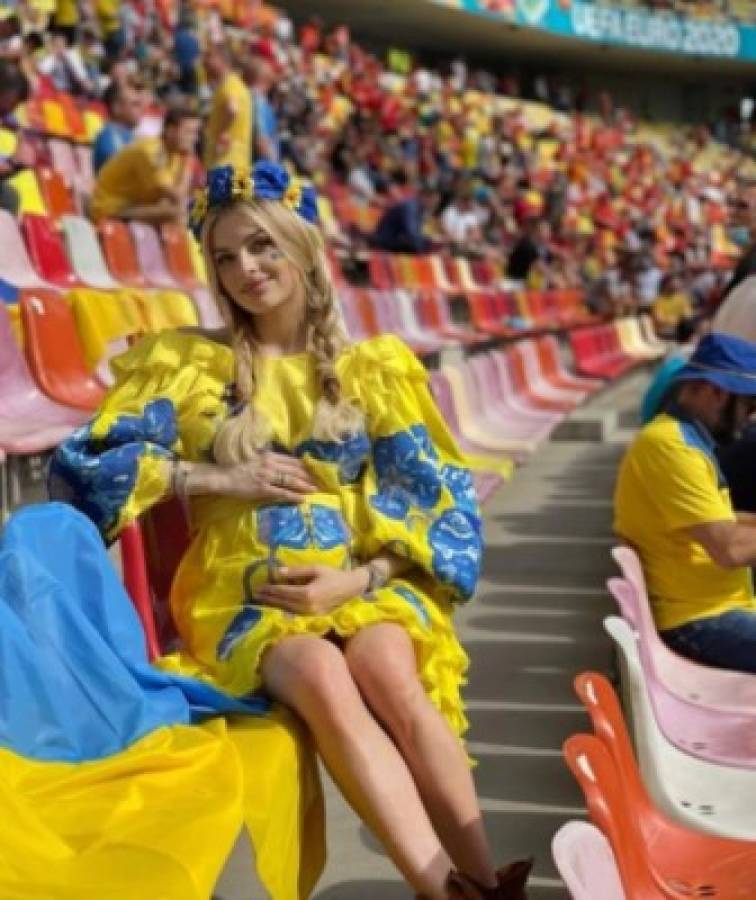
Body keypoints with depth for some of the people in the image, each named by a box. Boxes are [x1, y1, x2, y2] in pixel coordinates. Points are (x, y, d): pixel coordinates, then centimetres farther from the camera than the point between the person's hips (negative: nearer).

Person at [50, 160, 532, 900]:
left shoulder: (373, 367, 11)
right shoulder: (188, 363, 9)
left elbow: (433, 494, 6)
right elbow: (84, 467, 3)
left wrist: (356, 579, -11)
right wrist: (219, 478, -5)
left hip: (363, 582, 1)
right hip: (242, 592, -1)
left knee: (388, 673, -35)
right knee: (324, 679, -35)